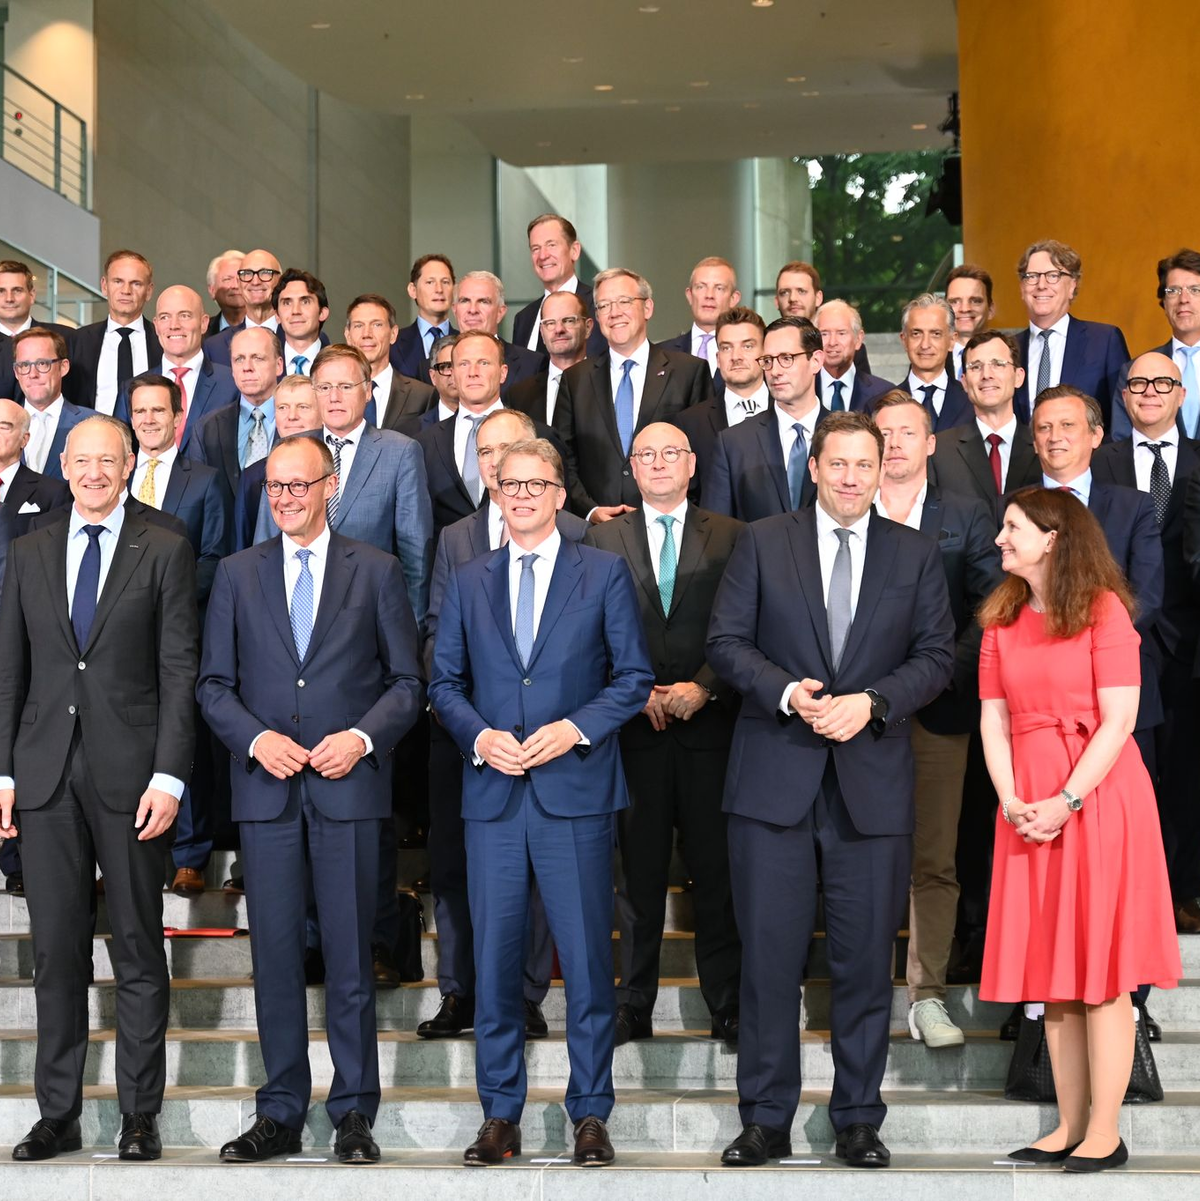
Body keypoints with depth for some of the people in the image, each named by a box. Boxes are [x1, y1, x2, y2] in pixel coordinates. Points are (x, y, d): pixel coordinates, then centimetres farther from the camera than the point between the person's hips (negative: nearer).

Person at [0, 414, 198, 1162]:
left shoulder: (164, 551, 2)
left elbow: (179, 671, -3)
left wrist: (169, 777, -11)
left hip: (130, 774, -3)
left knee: (138, 949, 3)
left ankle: (141, 1115, 10)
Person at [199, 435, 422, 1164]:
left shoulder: (376, 571, 6)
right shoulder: (237, 574, 11)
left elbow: (407, 681, 5)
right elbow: (214, 683, 10)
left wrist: (363, 736, -11)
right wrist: (256, 738, -7)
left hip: (349, 784, -2)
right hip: (266, 789, 2)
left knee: (350, 955, 1)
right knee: (275, 954, 4)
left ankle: (354, 1114, 10)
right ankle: (280, 1115, 12)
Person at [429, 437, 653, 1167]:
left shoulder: (605, 574, 5)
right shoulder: (468, 582, 13)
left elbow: (634, 677, 2)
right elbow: (445, 681, 13)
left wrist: (575, 728, -11)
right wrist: (480, 736, -6)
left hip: (576, 788, -2)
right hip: (492, 792, 2)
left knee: (587, 957, -1)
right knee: (495, 957, 4)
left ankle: (591, 1113, 9)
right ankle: (501, 1116, 12)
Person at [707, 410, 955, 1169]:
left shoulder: (917, 555, 8)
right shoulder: (763, 543, 6)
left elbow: (936, 656, 3)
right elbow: (727, 642, 2)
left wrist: (871, 701, -12)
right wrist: (787, 693, -15)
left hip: (873, 781, 1)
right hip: (776, 780, -1)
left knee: (867, 958, 5)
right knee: (770, 955, 2)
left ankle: (860, 1120, 16)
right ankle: (766, 1120, 10)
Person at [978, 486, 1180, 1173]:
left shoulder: (1103, 608, -5)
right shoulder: (1003, 619, 13)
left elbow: (1119, 719, -11)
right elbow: (994, 718, 7)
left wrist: (1066, 802, -16)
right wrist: (1010, 799, -7)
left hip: (1097, 798, -6)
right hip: (1029, 805, 6)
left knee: (1101, 974, -4)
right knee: (1052, 969, 7)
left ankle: (1106, 1135, 0)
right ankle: (1070, 1127, 12)